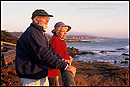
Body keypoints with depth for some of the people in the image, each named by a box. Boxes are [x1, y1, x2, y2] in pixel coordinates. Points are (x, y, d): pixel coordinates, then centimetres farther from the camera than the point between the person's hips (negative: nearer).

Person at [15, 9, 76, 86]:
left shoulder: (41, 33, 15)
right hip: (32, 79, -10)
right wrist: (64, 66, -29)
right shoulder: (31, 33, -20)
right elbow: (43, 54, -29)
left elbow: (49, 48, 18)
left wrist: (61, 59, 3)